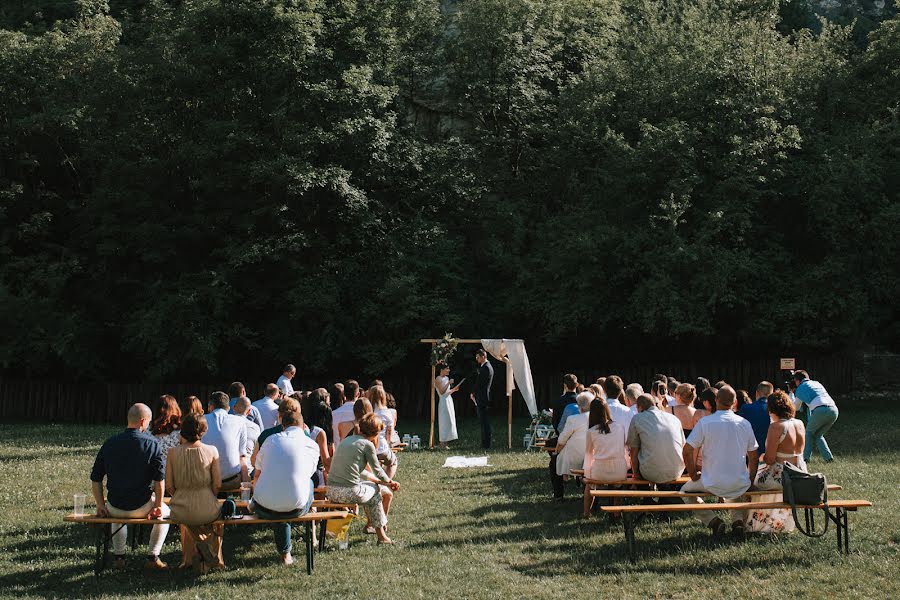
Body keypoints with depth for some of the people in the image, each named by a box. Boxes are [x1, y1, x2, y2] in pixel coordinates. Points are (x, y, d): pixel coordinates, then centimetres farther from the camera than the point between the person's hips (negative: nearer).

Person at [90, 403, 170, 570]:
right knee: (165, 512, 28)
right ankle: (153, 558, 20)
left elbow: (95, 479, 4)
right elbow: (159, 479, -15)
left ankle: (118, 556, 34)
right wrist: (158, 506, -4)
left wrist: (101, 506, 12)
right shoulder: (152, 443, -10)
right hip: (141, 507, -3)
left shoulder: (109, 443, 2)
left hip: (114, 508, 4)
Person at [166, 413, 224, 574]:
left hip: (180, 511, 2)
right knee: (217, 511, 35)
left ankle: (189, 558, 27)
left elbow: (169, 486, -1)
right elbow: (217, 485, -3)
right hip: (207, 511, -2)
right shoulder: (211, 451, -7)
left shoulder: (173, 452, -5)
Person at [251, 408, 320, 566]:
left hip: (264, 508, 1)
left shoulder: (271, 440, 4)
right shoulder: (313, 446, 3)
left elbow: (257, 475, 15)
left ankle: (284, 552, 44)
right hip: (295, 509, -1)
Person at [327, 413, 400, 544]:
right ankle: (381, 535, 31)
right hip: (350, 492, -7)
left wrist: (379, 480, 28)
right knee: (376, 490, 22)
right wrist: (389, 482, 23)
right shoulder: (367, 444, -5)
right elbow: (378, 471, 4)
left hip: (331, 492, 7)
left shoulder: (347, 440, 18)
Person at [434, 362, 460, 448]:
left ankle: (444, 444, 10)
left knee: (449, 422, 7)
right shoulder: (438, 379, -10)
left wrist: (453, 389, 5)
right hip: (443, 402, -8)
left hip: (449, 401, 8)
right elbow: (441, 392, -19)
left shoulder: (446, 378, 14)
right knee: (445, 422, -9)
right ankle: (442, 445, -5)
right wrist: (449, 383, -20)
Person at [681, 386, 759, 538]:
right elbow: (754, 457, 6)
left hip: (713, 484, -4)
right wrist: (750, 480, 18)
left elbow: (687, 451, -13)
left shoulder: (704, 422, -11)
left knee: (686, 490, 23)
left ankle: (713, 521, 3)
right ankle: (738, 519, 11)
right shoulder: (744, 424, 0)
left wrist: (693, 475, 1)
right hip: (740, 485, 4)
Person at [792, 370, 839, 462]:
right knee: (818, 435, 21)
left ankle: (806, 457, 6)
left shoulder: (800, 388, 16)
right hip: (834, 410, 5)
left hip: (821, 410, -5)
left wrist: (791, 394, 46)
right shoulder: (817, 383, 29)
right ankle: (828, 456, 7)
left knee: (809, 433, 18)